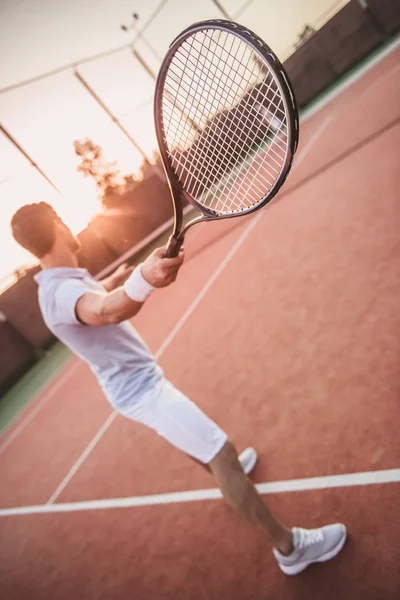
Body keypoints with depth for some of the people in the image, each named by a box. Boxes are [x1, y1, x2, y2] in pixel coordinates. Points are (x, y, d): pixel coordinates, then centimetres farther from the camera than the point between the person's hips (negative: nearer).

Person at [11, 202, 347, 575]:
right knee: (221, 452, -8)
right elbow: (107, 311, -54)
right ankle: (289, 546, 5)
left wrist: (117, 278, 43)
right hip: (142, 389, -10)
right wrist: (143, 279, -72)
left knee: (190, 438, 32)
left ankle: (225, 473, 57)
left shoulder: (58, 283, 3)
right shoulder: (61, 291, -29)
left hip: (132, 386, 10)